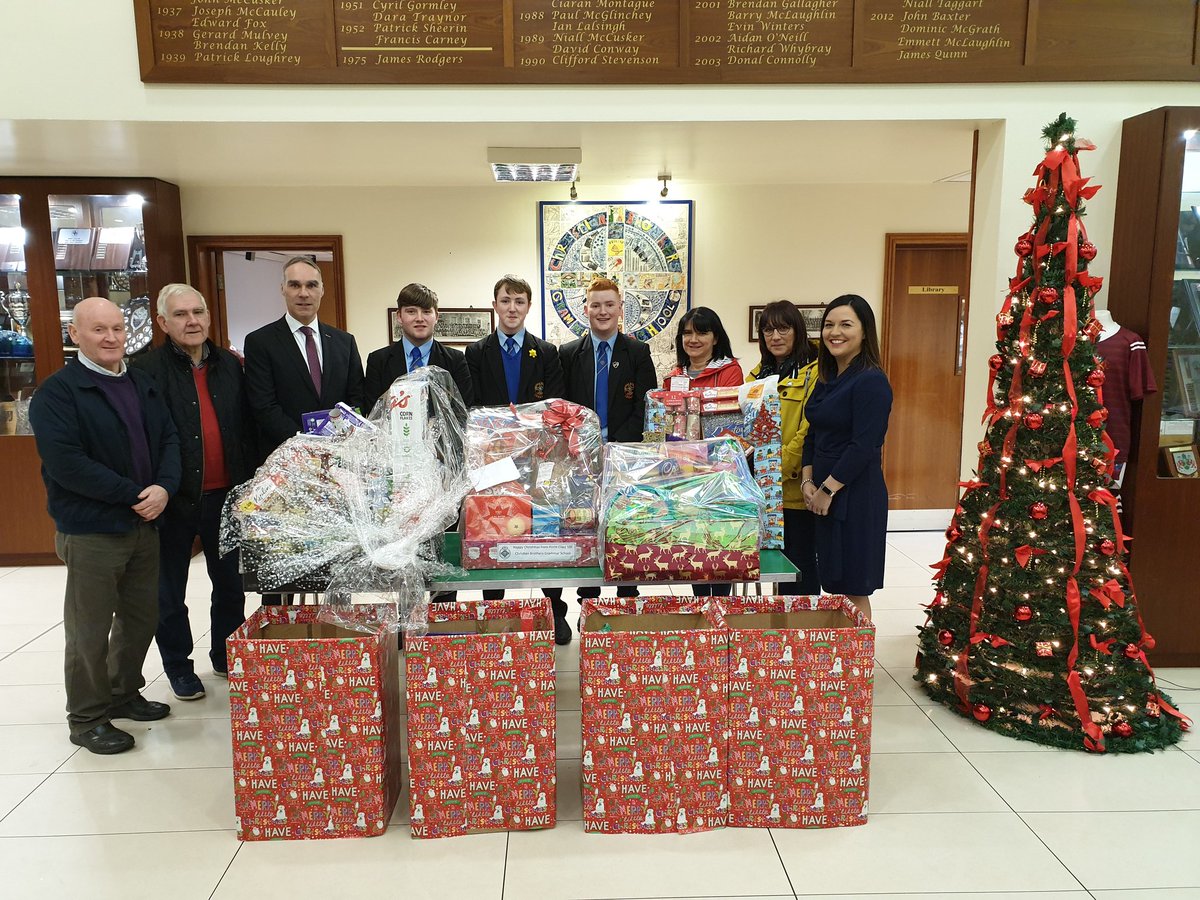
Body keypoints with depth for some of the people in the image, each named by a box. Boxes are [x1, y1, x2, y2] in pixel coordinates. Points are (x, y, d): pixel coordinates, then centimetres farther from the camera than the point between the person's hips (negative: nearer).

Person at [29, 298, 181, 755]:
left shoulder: (143, 384, 11)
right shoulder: (57, 391, -10)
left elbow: (169, 439, 8)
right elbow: (64, 462, -19)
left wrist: (164, 487, -11)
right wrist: (133, 495, -18)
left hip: (144, 524, 7)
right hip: (89, 531, -6)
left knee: (141, 618, 17)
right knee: (90, 629, 5)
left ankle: (124, 694, 36)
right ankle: (87, 718, 20)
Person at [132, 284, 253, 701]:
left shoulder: (230, 365, 6)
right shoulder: (147, 370, -8)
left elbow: (247, 427, 8)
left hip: (226, 495, 4)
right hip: (174, 497, -4)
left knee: (231, 582, 16)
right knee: (170, 591, 11)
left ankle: (226, 656, 34)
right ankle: (178, 666, 29)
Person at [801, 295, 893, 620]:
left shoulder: (871, 381, -14)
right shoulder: (826, 379, 12)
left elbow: (864, 446, -19)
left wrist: (827, 489, -15)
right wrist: (808, 482, 1)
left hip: (854, 495, -8)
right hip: (822, 494, 8)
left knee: (854, 588, 0)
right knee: (833, 584, 13)